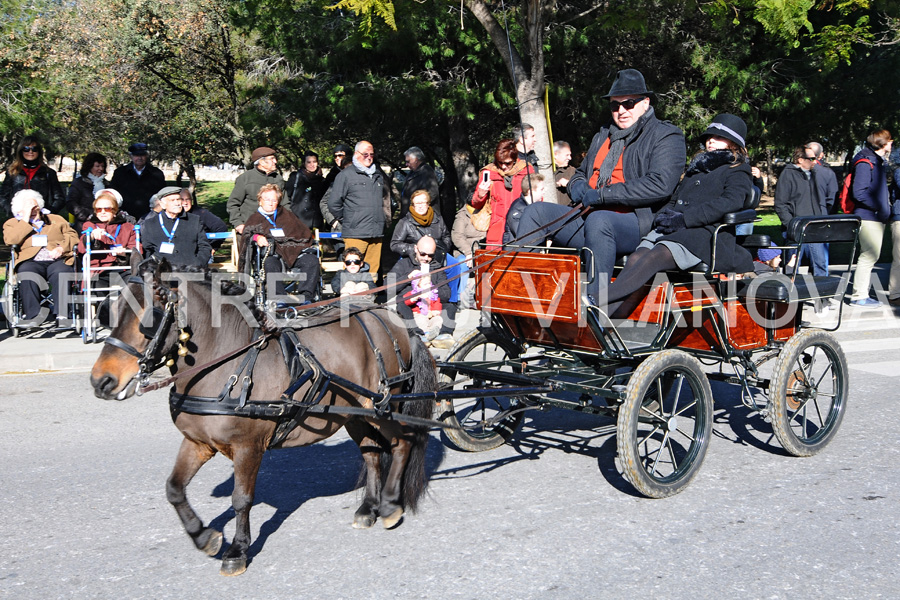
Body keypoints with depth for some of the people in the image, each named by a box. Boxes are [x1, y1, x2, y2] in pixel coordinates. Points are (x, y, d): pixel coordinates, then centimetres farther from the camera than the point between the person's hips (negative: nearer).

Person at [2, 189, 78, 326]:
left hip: (57, 260, 0)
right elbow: (10, 241, 1)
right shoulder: (12, 224, 23)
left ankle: (60, 314, -37)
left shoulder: (56, 219, 29)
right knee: (26, 276, -36)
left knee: (60, 274, -36)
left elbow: (72, 236, 16)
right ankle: (32, 316, -35)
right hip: (30, 262, 0)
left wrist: (61, 248, -4)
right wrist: (25, 219, 3)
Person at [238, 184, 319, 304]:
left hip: (293, 250, 2)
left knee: (312, 261, -28)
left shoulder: (286, 214, 31)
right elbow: (247, 235, 7)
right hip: (271, 252, -2)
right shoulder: (255, 218, 25)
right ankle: (279, 297, -50)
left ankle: (305, 296, -36)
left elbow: (302, 231, 26)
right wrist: (257, 237, -16)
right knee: (270, 264, -40)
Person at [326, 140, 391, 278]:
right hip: (355, 234, -6)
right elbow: (333, 204, -1)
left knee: (373, 271, 5)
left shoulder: (379, 175, 19)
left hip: (377, 233, 6)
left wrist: (385, 219, 22)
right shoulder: (345, 175, 0)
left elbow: (386, 199, 32)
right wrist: (345, 221, 5)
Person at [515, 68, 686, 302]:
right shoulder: (603, 136, 26)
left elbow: (660, 185, -15)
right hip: (589, 218, 8)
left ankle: (595, 302, -46)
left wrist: (603, 194, -16)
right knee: (536, 211, -5)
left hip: (636, 224, -8)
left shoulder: (666, 137, 3)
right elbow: (580, 173, 37)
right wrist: (577, 186, 8)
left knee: (598, 220, -40)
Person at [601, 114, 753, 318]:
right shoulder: (696, 167, 34)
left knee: (655, 257, -34)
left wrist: (683, 219, -16)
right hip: (670, 230, 6)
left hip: (705, 234, -6)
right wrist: (662, 215, 7)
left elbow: (730, 202, -8)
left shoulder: (737, 172, 12)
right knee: (636, 259, -25)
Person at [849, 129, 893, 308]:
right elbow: (858, 193, -21)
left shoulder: (877, 162, 18)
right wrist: (879, 206, -17)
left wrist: (885, 205, 10)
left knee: (869, 256, 13)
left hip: (877, 219, 10)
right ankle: (859, 297, -5)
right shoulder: (865, 163, -13)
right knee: (869, 256, -9)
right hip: (869, 218, -10)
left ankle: (862, 294, 20)